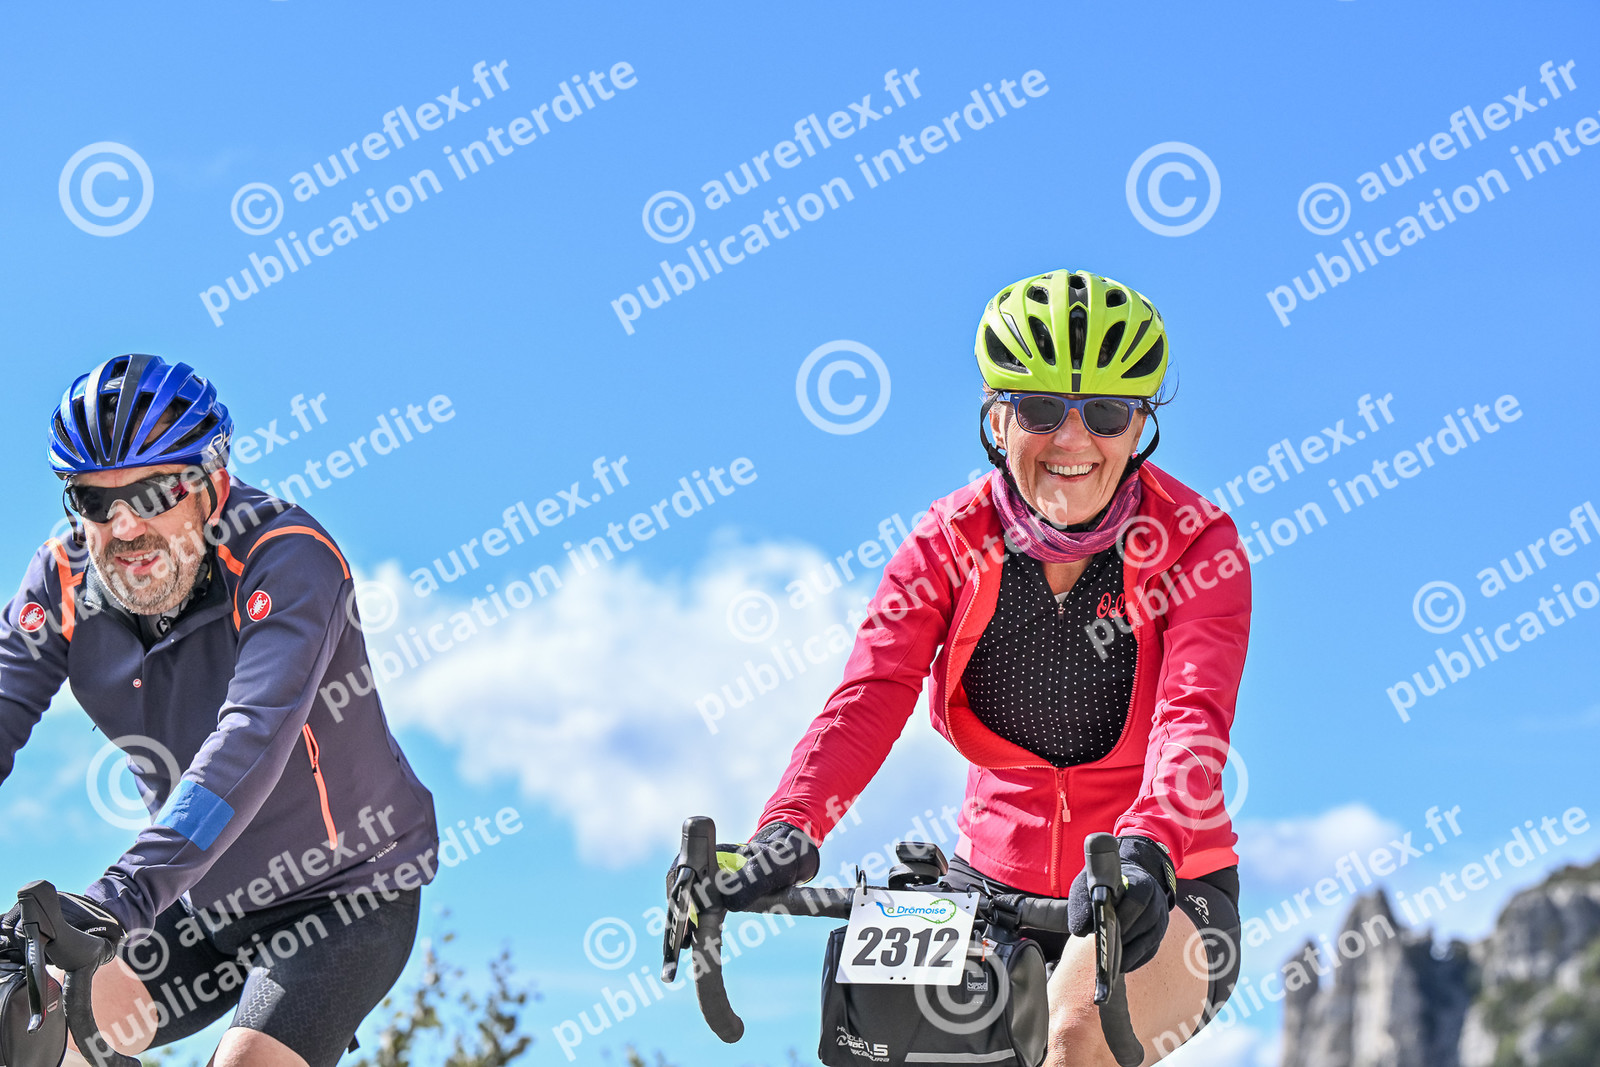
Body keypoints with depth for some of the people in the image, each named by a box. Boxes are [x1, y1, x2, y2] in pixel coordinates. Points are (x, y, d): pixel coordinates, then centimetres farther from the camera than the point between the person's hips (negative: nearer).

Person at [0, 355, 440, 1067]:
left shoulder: (290, 560, -27)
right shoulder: (64, 579, -10)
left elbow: (253, 737, -40)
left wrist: (127, 892, -53)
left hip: (348, 896, -5)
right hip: (206, 900, 5)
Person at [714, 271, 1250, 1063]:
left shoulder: (1194, 544, -12)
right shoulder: (949, 544, -5)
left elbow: (1194, 718, -28)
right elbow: (869, 694, -20)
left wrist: (1145, 854, -49)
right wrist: (787, 829, -39)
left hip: (1157, 901, -3)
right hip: (997, 881, 3)